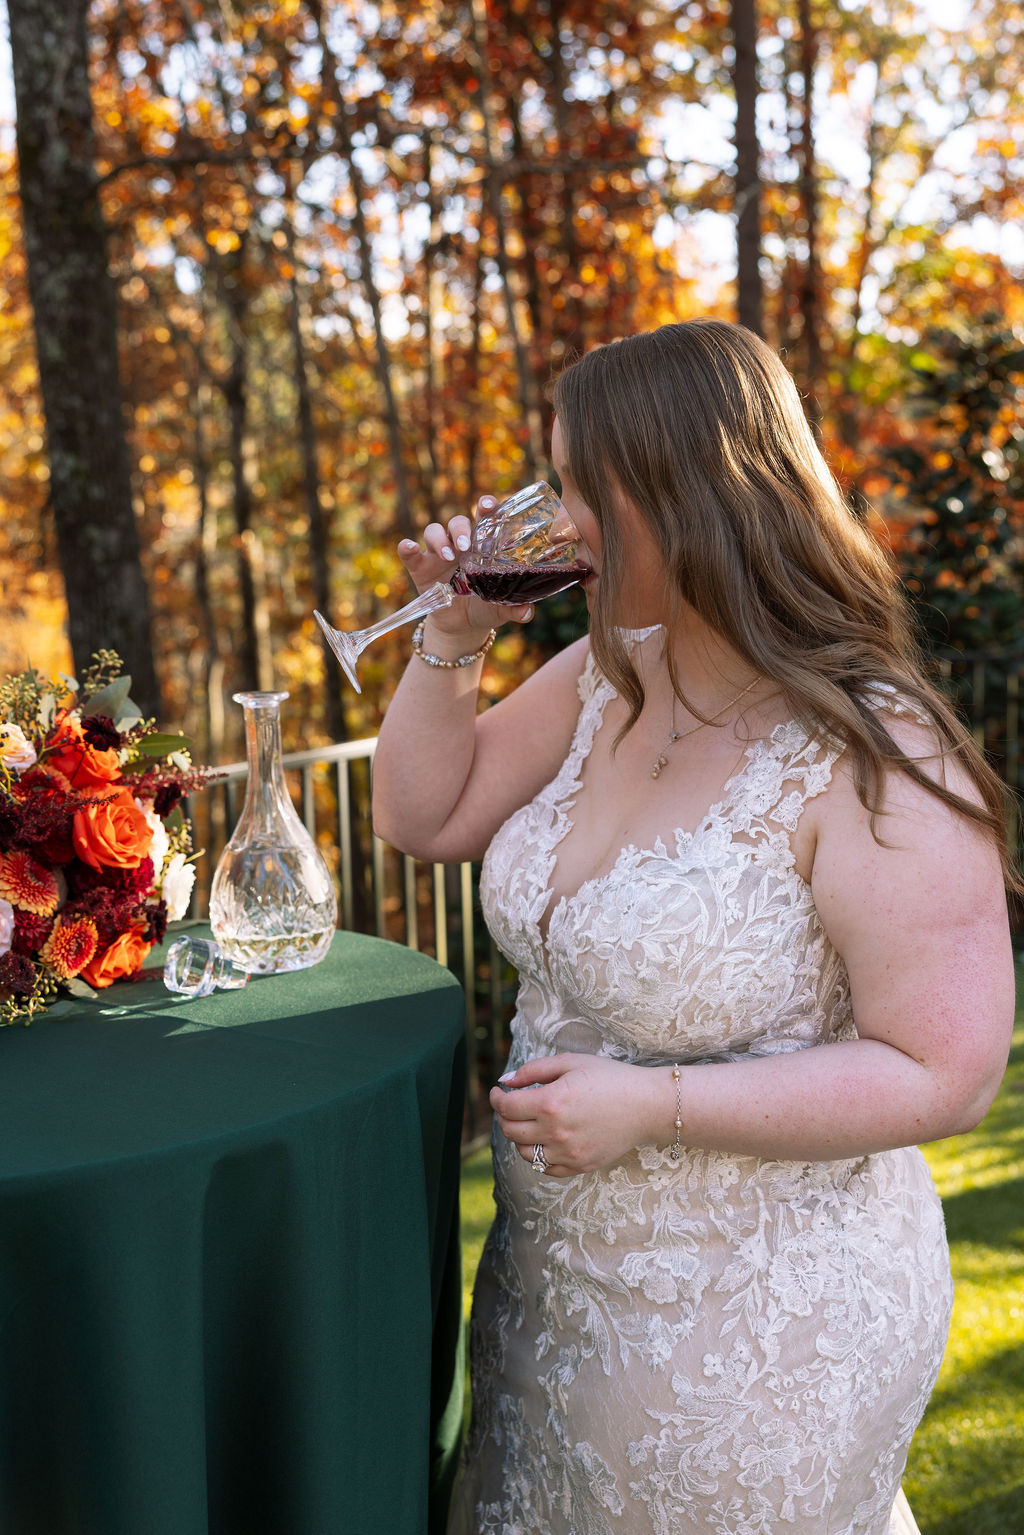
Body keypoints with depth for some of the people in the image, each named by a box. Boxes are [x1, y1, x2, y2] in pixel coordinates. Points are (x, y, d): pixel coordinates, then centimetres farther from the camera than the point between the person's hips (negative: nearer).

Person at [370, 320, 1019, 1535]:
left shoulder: (872, 759, -25)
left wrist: (653, 1105, -27)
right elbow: (420, 817, 6)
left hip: (760, 1329, -7)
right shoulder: (602, 679, -3)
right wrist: (453, 638, -8)